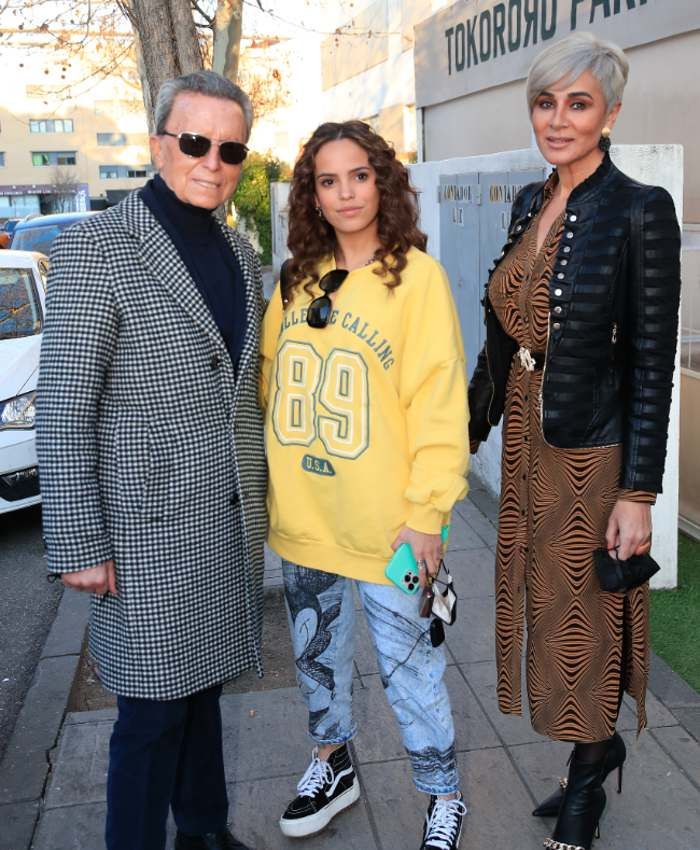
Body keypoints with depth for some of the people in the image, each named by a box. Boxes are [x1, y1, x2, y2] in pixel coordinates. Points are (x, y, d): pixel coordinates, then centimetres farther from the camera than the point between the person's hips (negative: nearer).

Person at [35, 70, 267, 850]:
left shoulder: (239, 253, 9)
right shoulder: (95, 249, -12)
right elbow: (63, 412, -13)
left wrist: (260, 495, 15)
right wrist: (78, 545, -14)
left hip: (230, 522, 6)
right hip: (149, 530, -6)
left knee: (201, 684, 20)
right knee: (153, 712, 6)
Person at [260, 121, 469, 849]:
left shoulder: (416, 274, -8)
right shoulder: (296, 281, 7)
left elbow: (438, 400, -11)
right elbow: (272, 384, 12)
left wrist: (427, 512, -14)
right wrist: (271, 485, 7)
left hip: (382, 517, -5)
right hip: (301, 512, 5)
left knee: (406, 663, 5)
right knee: (316, 651, 20)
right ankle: (332, 765, 43)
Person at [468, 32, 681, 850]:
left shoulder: (639, 212, -14)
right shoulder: (531, 203, 7)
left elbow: (651, 362, -15)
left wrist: (639, 492, -16)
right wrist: (470, 431, 14)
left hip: (592, 451, -7)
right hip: (528, 442, 7)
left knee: (583, 618, 9)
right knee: (547, 605, 18)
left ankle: (588, 779, 33)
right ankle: (598, 745, 42)